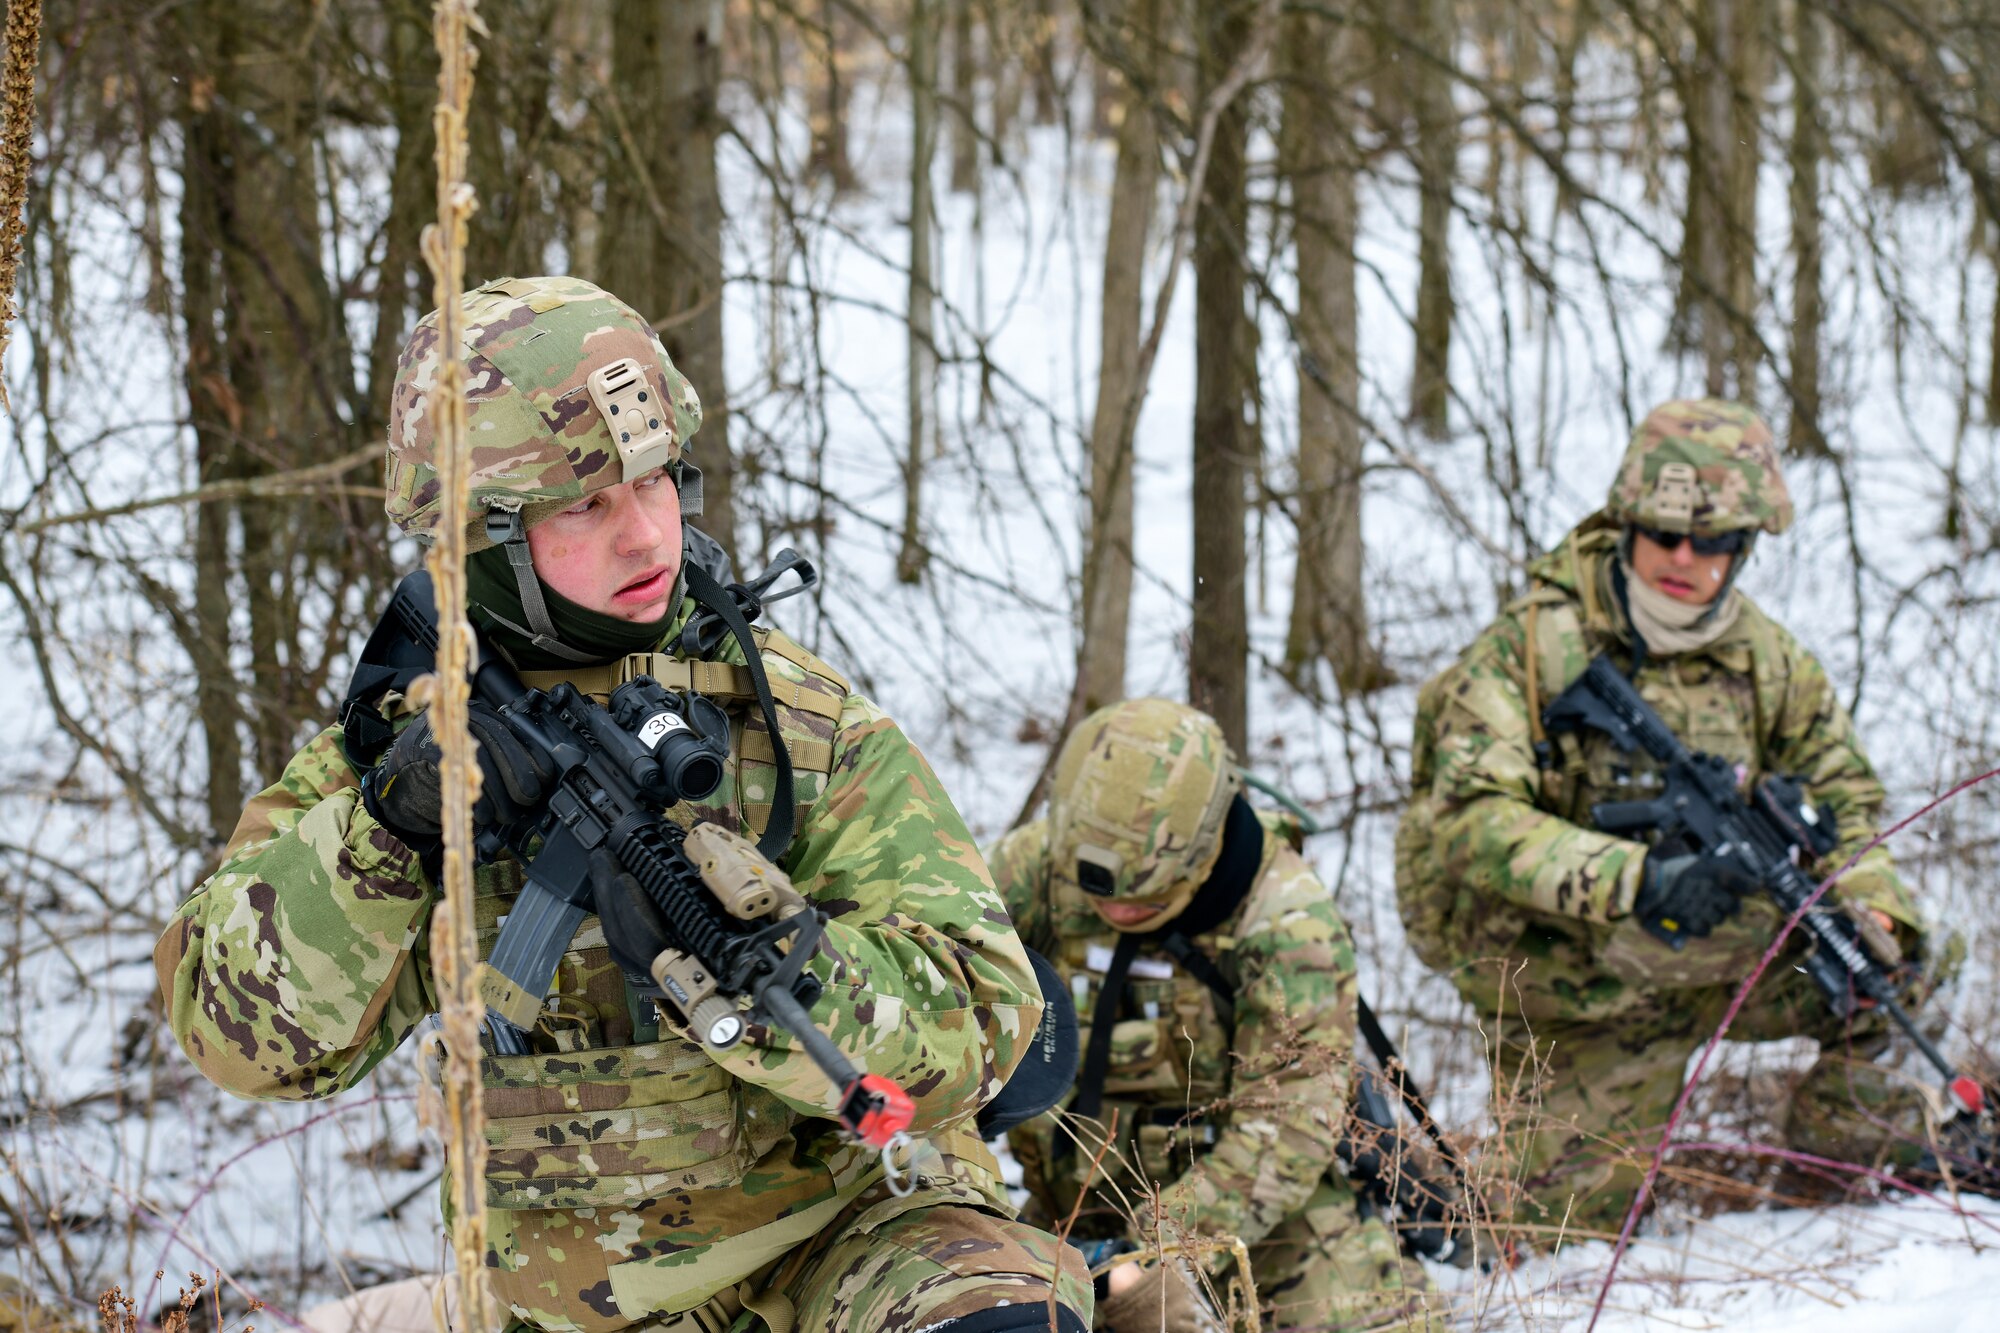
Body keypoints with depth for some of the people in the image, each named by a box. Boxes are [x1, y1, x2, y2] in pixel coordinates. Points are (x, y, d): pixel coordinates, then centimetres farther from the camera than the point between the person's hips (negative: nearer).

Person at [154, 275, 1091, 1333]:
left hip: (846, 1227, -3)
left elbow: (963, 1025, -15)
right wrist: (382, 826, -23)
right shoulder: (400, 735, 1)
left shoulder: (806, 725, -6)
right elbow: (250, 1036, -8)